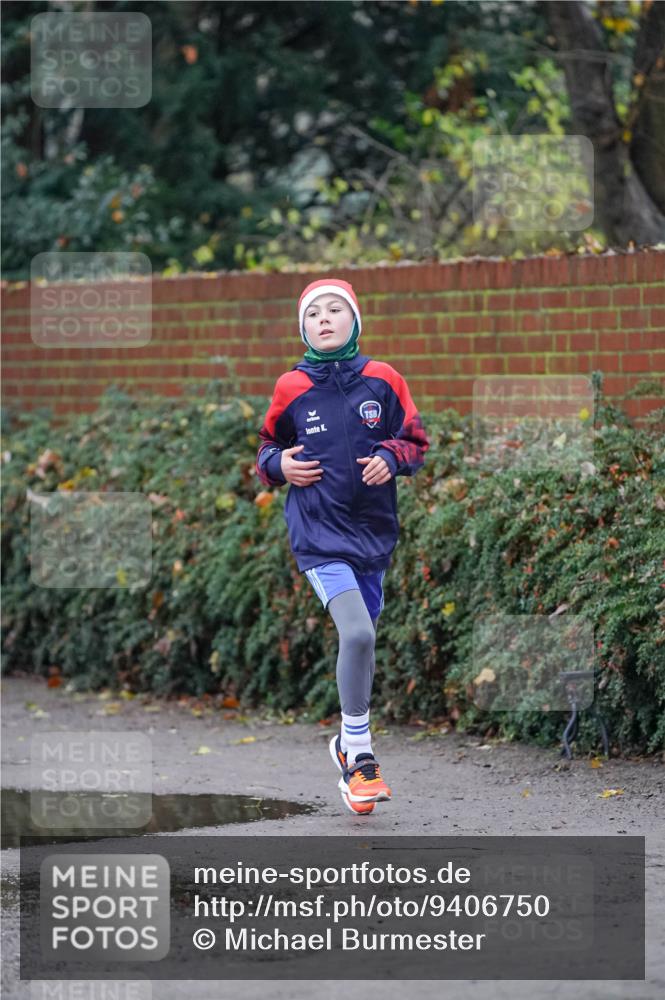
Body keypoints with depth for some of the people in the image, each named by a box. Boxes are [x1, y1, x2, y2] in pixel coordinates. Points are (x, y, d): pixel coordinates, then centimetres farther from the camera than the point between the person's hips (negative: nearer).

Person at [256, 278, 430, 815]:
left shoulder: (383, 380, 2)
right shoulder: (291, 388, 1)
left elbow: (415, 441, 11)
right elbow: (270, 445, 16)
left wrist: (391, 459, -9)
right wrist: (279, 465, -5)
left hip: (374, 529, 3)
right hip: (319, 532, -3)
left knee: (361, 637, 13)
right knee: (358, 633, -21)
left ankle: (351, 744, 35)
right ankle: (360, 754, -8)